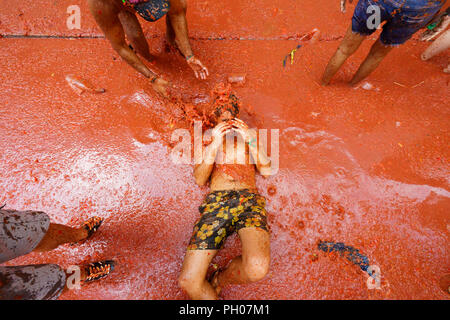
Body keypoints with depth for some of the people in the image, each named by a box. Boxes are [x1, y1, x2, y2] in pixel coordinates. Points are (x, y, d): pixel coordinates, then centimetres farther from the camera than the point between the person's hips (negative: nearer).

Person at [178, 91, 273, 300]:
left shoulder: (248, 136, 29)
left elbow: (267, 171, 14)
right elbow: (199, 179, 9)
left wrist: (249, 139, 4)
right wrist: (215, 144, -1)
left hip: (249, 199, 1)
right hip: (217, 200, 0)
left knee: (257, 268, -28)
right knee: (188, 281, -19)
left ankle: (220, 279, 4)